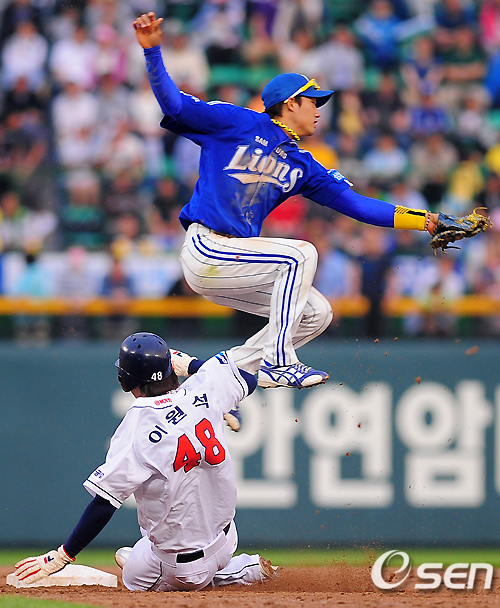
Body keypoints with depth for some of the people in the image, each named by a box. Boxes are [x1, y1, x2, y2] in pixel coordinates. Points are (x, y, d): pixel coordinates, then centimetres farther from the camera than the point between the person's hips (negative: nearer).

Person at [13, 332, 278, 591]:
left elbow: (104, 502, -24)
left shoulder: (137, 427, -23)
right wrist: (189, 363, 22)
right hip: (226, 540, 7)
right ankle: (247, 569, 13)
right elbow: (248, 379, 14)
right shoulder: (202, 392, -9)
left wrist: (61, 557, -18)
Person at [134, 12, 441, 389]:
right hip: (205, 249, -8)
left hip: (234, 264, 8)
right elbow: (174, 103, -6)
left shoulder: (303, 167, 16)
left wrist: (426, 221, 3)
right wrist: (152, 50, -22)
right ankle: (277, 363, -21)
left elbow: (356, 204, 11)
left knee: (317, 313, 3)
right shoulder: (239, 124, 0)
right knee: (302, 254, -21)